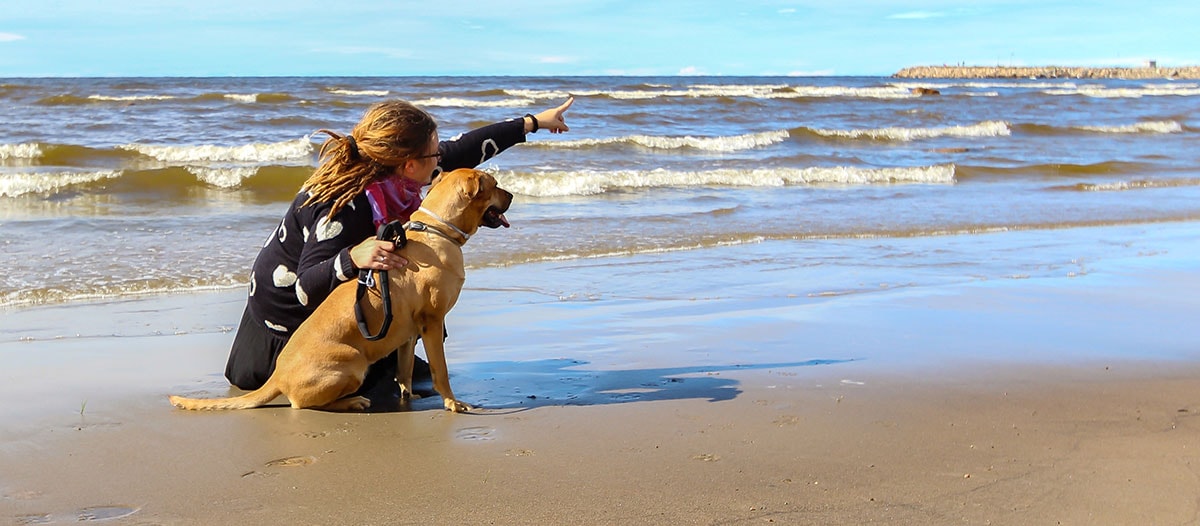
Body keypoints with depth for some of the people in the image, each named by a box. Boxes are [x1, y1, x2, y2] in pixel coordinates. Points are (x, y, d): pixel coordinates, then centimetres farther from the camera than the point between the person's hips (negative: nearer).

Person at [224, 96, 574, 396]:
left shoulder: (382, 170, -12)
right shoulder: (343, 209, -36)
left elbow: (460, 151, -1)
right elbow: (305, 289, -34)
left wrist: (532, 123, 6)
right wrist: (353, 258, -53)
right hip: (288, 315, -8)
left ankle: (396, 362, 15)